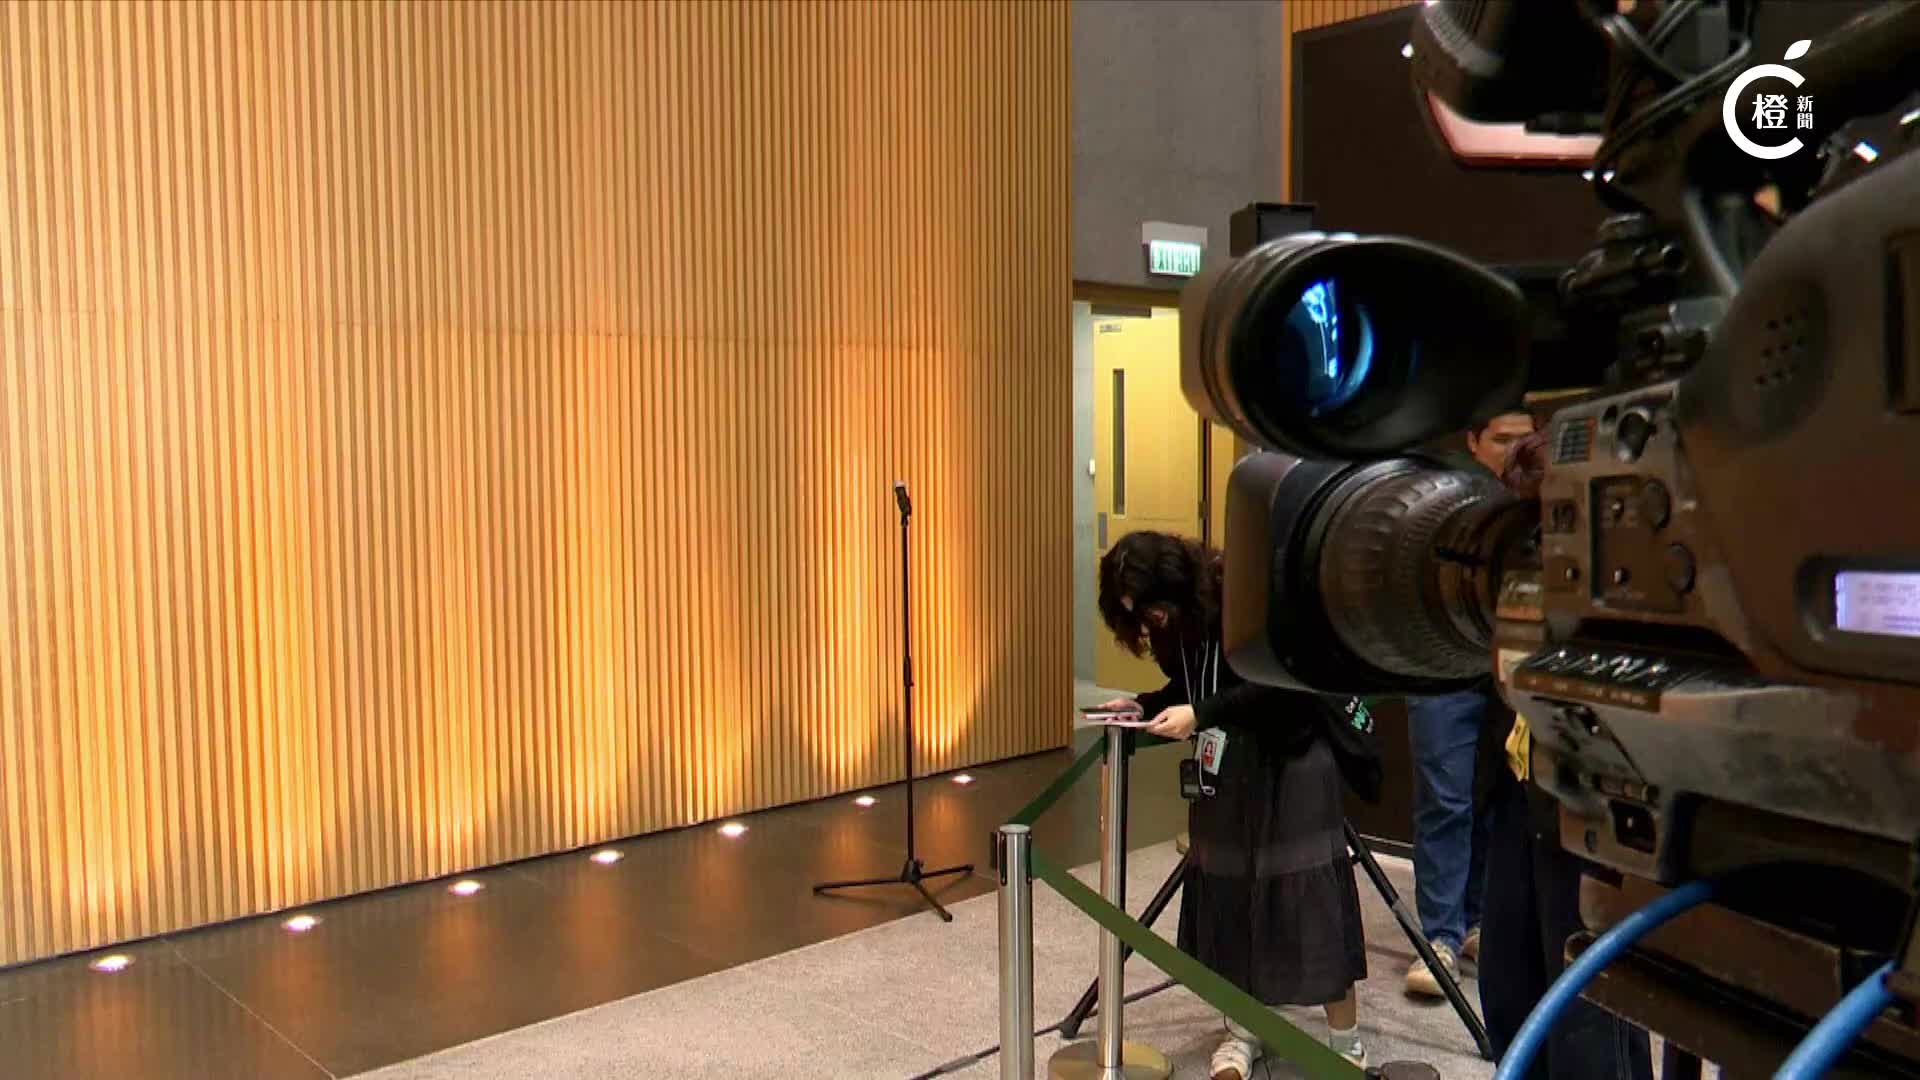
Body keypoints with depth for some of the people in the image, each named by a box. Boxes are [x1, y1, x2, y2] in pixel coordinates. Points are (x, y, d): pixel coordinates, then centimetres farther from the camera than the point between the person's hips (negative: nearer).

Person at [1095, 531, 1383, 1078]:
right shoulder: (1179, 620, 0)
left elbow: (1278, 684, -26)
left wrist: (1200, 715, -31)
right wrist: (1145, 705, -8)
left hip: (1293, 756, -7)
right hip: (1224, 765, 7)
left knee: (1309, 897, -4)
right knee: (1226, 891, 6)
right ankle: (1242, 1028, 19)